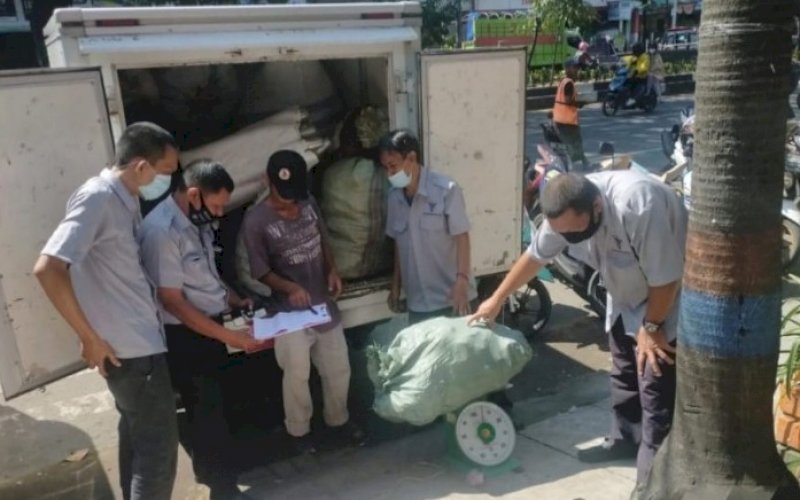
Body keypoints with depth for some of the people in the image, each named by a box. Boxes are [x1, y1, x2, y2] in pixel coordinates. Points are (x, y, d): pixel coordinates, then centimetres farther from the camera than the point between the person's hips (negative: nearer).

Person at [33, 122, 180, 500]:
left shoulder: (126, 199, 8)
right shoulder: (98, 198, -20)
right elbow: (47, 268, -27)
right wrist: (89, 338, -20)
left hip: (136, 340, 9)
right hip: (129, 347, -9)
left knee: (137, 434, 21)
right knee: (159, 444, 1)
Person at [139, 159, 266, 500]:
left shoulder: (198, 221, 3)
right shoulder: (161, 230, -24)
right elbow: (172, 302, -23)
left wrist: (236, 301, 4)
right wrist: (229, 337, -23)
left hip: (210, 326, 8)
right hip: (183, 335, -8)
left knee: (209, 404, 22)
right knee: (206, 410, 4)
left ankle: (206, 469, 43)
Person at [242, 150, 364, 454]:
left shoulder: (309, 203, -2)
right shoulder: (256, 221, -16)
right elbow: (260, 271, -10)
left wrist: (332, 270, -6)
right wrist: (290, 287, -26)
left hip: (324, 303, 5)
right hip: (290, 312, -5)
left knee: (338, 368, 16)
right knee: (297, 376, 9)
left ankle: (338, 419, 40)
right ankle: (299, 430, 33)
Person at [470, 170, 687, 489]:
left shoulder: (639, 207, -41)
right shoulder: (567, 210, -18)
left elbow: (666, 278, -30)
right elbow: (535, 255, -2)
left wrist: (651, 326, -17)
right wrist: (497, 299, 5)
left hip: (667, 301, -7)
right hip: (626, 298, 7)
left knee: (655, 385, -6)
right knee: (623, 374, 17)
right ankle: (625, 439, 36)